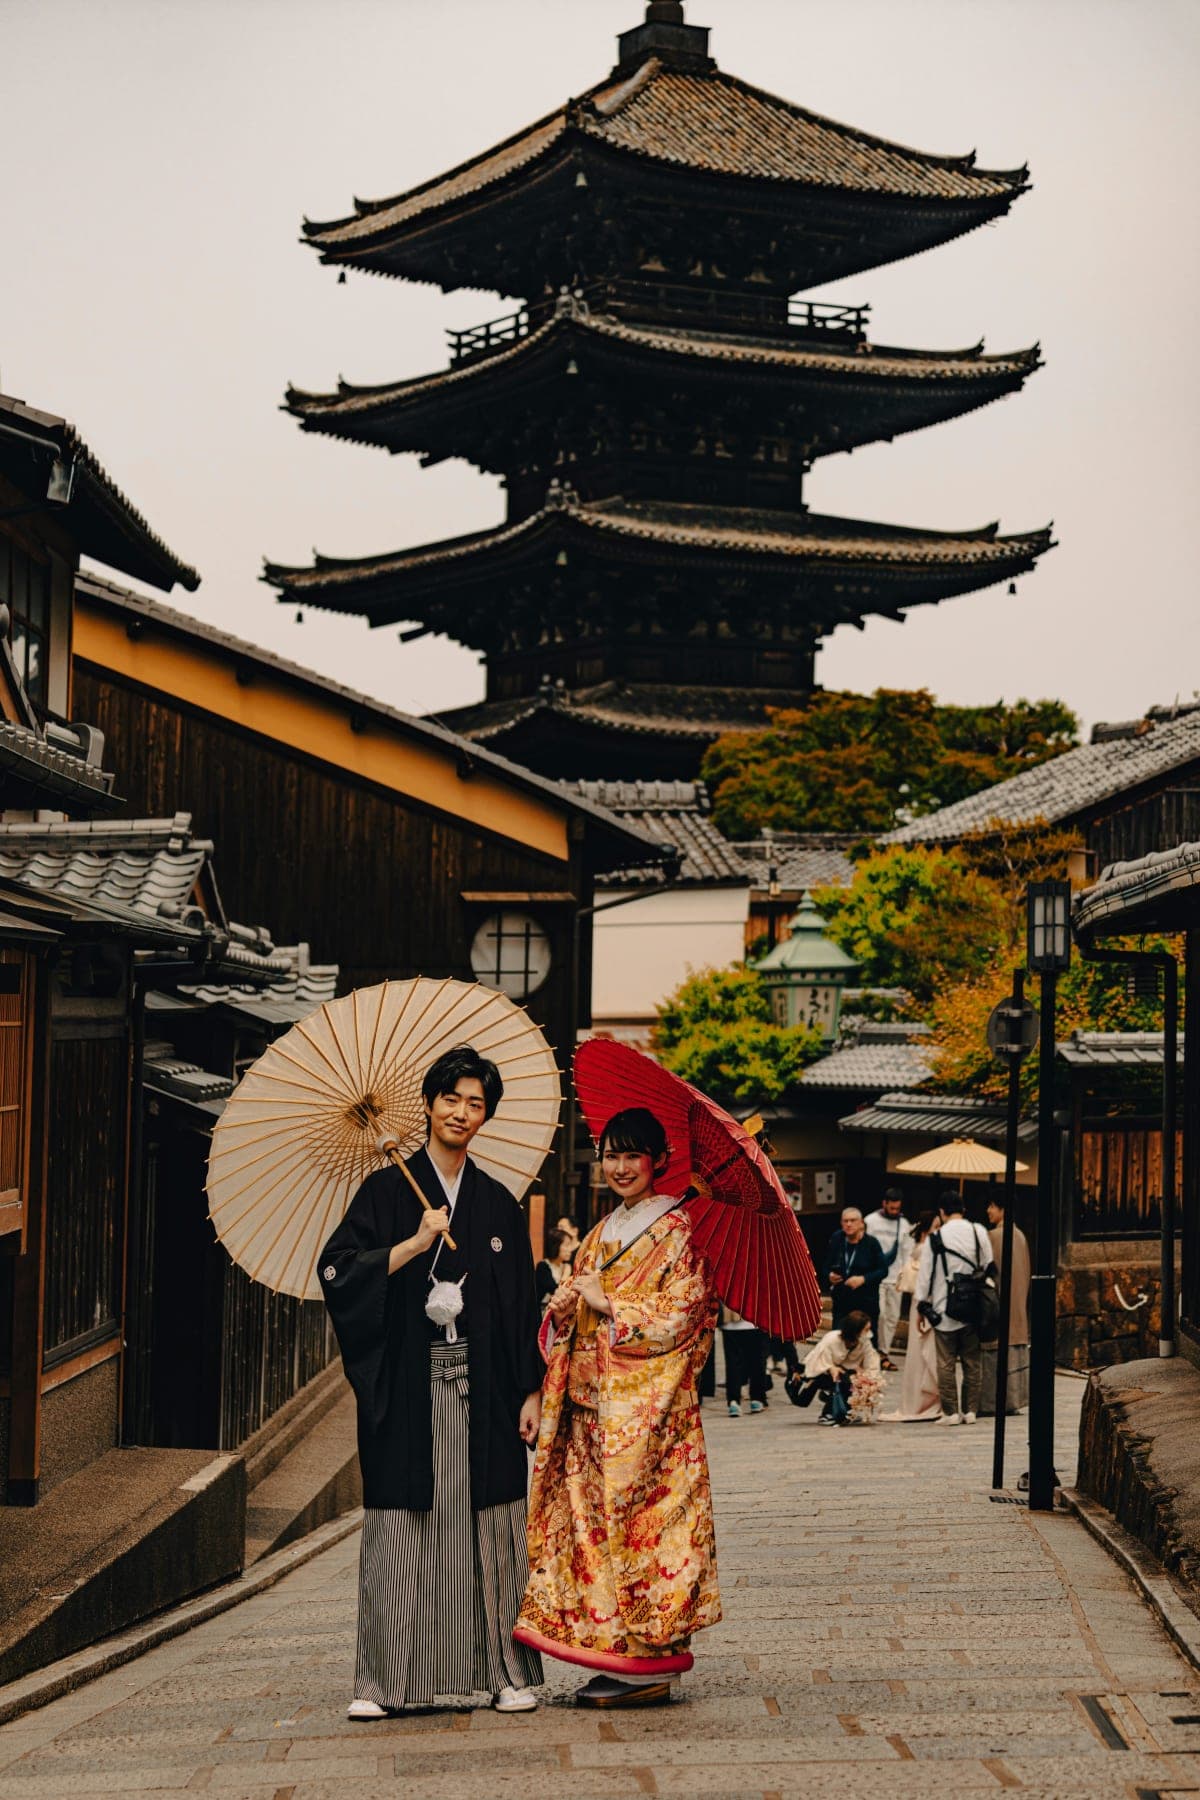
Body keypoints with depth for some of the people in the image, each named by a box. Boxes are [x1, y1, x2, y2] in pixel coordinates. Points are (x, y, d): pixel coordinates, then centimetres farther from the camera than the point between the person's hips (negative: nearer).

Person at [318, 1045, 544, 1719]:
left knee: (491, 1526, 2)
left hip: (483, 1387, 2)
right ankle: (384, 1680, 3)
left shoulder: (499, 1203, 11)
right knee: (401, 1529, -2)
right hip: (408, 1387, -2)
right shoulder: (387, 1191, 4)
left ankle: (509, 1671, 9)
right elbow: (338, 1271, -6)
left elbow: (525, 1305, 10)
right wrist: (416, 1243, -12)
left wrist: (532, 1392, 4)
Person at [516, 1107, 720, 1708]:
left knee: (639, 1521, -7)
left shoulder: (676, 1231, -4)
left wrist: (608, 1304, -13)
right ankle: (613, 1652, 10)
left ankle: (650, 1664, -2)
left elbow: (680, 1316, -13)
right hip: (592, 1404, 7)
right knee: (593, 1519, 5)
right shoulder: (600, 1234, 18)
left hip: (646, 1407, -7)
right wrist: (561, 1312, -3)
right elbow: (572, 1326, 19)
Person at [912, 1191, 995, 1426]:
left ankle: (950, 1411, 1)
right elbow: (988, 1268, 8)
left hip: (944, 1309, -3)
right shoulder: (979, 1233, 0)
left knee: (946, 1363, 2)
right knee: (973, 1362, 9)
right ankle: (970, 1410, 11)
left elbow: (925, 1274, -1)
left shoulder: (934, 1238, -7)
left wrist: (921, 1307, 9)